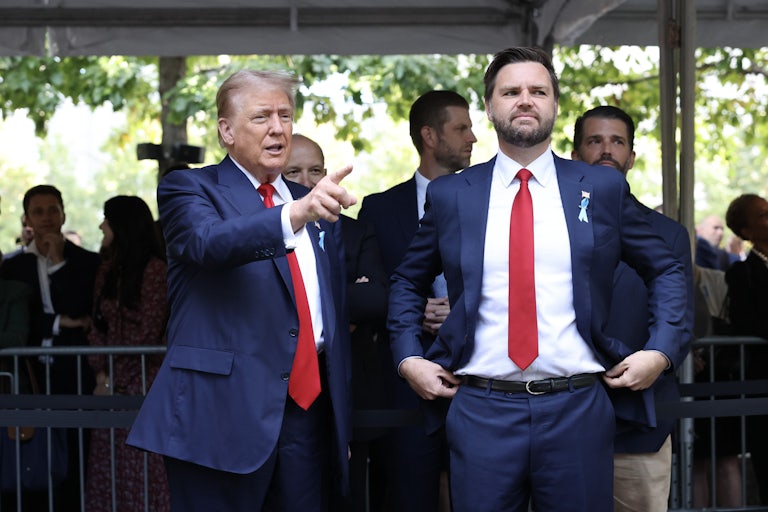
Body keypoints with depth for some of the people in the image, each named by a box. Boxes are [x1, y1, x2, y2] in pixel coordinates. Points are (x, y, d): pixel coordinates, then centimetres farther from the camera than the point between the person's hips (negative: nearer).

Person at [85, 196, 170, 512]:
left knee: (142, 469, -3)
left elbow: (148, 333, -12)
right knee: (106, 468, 7)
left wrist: (114, 380, -9)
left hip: (141, 378, -7)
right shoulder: (108, 269, 13)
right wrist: (101, 375, -4)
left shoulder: (154, 269, -9)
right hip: (111, 384, 7)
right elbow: (97, 327, 9)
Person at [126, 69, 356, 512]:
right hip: (224, 412, -5)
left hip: (308, 407, 5)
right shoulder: (189, 189, 1)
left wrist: (342, 419, 17)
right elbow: (210, 242, -22)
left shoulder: (319, 205, 17)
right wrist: (297, 213, -38)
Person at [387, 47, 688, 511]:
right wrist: (409, 359, 5)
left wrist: (660, 351, 0)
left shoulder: (604, 189, 6)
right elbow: (408, 282, 18)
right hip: (481, 410, 0)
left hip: (578, 408, 0)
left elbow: (667, 271, 13)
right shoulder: (449, 195, 6)